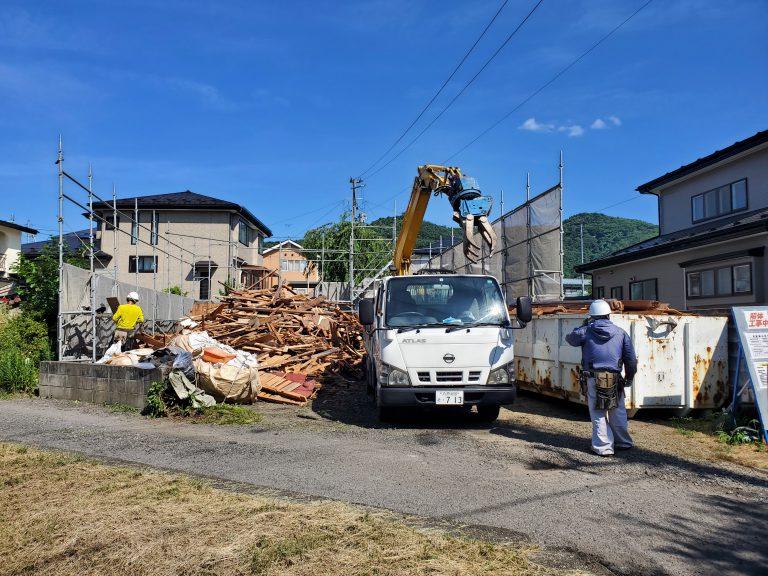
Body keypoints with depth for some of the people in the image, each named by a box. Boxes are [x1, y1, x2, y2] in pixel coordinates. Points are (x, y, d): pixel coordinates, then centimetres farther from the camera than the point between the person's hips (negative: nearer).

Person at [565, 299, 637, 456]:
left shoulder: (585, 331, -1)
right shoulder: (620, 333, 5)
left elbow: (570, 338, 18)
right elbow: (631, 358, 7)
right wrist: (629, 377, 20)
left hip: (593, 379, -2)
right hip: (614, 379, 2)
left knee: (598, 414, 5)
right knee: (618, 412, 17)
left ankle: (604, 447, 5)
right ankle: (623, 442, 29)